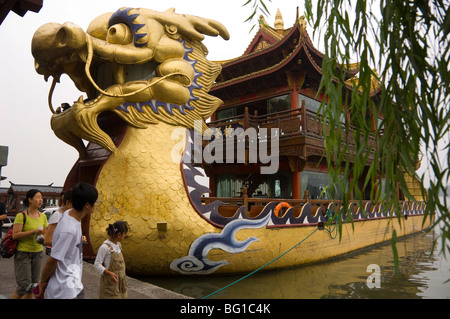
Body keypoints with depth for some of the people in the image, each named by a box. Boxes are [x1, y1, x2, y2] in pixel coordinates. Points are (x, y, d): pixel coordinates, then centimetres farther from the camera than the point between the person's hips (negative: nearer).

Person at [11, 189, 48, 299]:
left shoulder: (43, 216, 7)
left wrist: (43, 238, -4)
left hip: (38, 253, 6)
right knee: (24, 285, -6)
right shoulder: (21, 216, -11)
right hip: (23, 253, -5)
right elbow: (15, 235, -17)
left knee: (33, 285, 10)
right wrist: (34, 232, -24)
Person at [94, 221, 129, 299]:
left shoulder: (118, 245, 4)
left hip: (120, 280, 7)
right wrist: (109, 273, -27)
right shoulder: (105, 247, -18)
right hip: (110, 281, -7)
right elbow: (97, 265, -15)